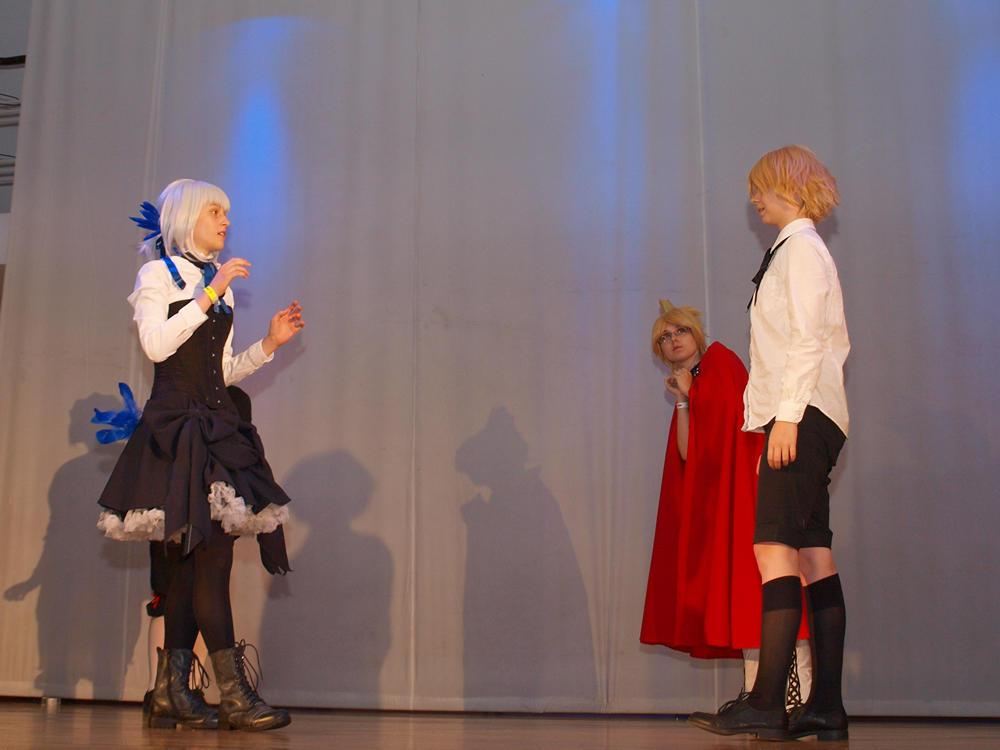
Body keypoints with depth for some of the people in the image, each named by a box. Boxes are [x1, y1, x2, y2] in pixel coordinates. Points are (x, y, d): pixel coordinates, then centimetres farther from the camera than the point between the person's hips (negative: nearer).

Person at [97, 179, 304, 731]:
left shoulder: (220, 283, 21)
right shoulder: (159, 274, 2)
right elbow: (156, 345, -14)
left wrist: (270, 344, 8)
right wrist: (209, 294, -14)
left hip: (216, 425, 7)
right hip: (176, 421, -7)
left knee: (191, 559, 3)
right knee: (212, 554, -14)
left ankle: (170, 693, 7)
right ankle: (234, 695, -14)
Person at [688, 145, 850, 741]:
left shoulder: (802, 247, -3)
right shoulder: (795, 251, 25)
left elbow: (808, 339, -14)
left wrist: (787, 414, -20)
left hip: (804, 414, -10)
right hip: (805, 420, 10)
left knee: (775, 546, -17)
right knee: (813, 554, 3)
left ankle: (767, 702, -21)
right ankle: (826, 708, 2)